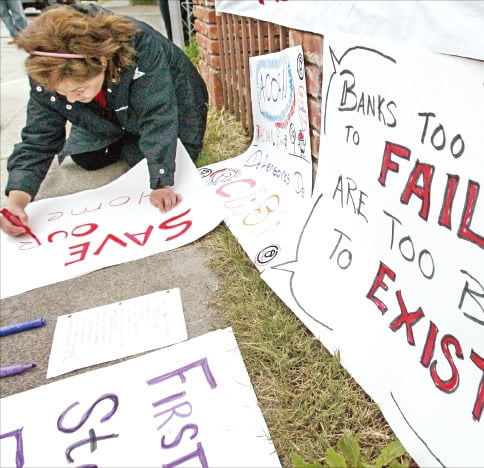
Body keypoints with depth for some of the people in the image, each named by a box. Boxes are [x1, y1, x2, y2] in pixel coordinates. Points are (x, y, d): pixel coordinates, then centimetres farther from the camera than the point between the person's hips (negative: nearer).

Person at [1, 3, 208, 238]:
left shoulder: (141, 47, -43)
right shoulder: (47, 73, -28)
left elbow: (158, 120, -42)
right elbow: (38, 139, -25)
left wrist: (161, 185, -46)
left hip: (169, 102, -3)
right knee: (86, 159, -4)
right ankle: (124, 140, 24)